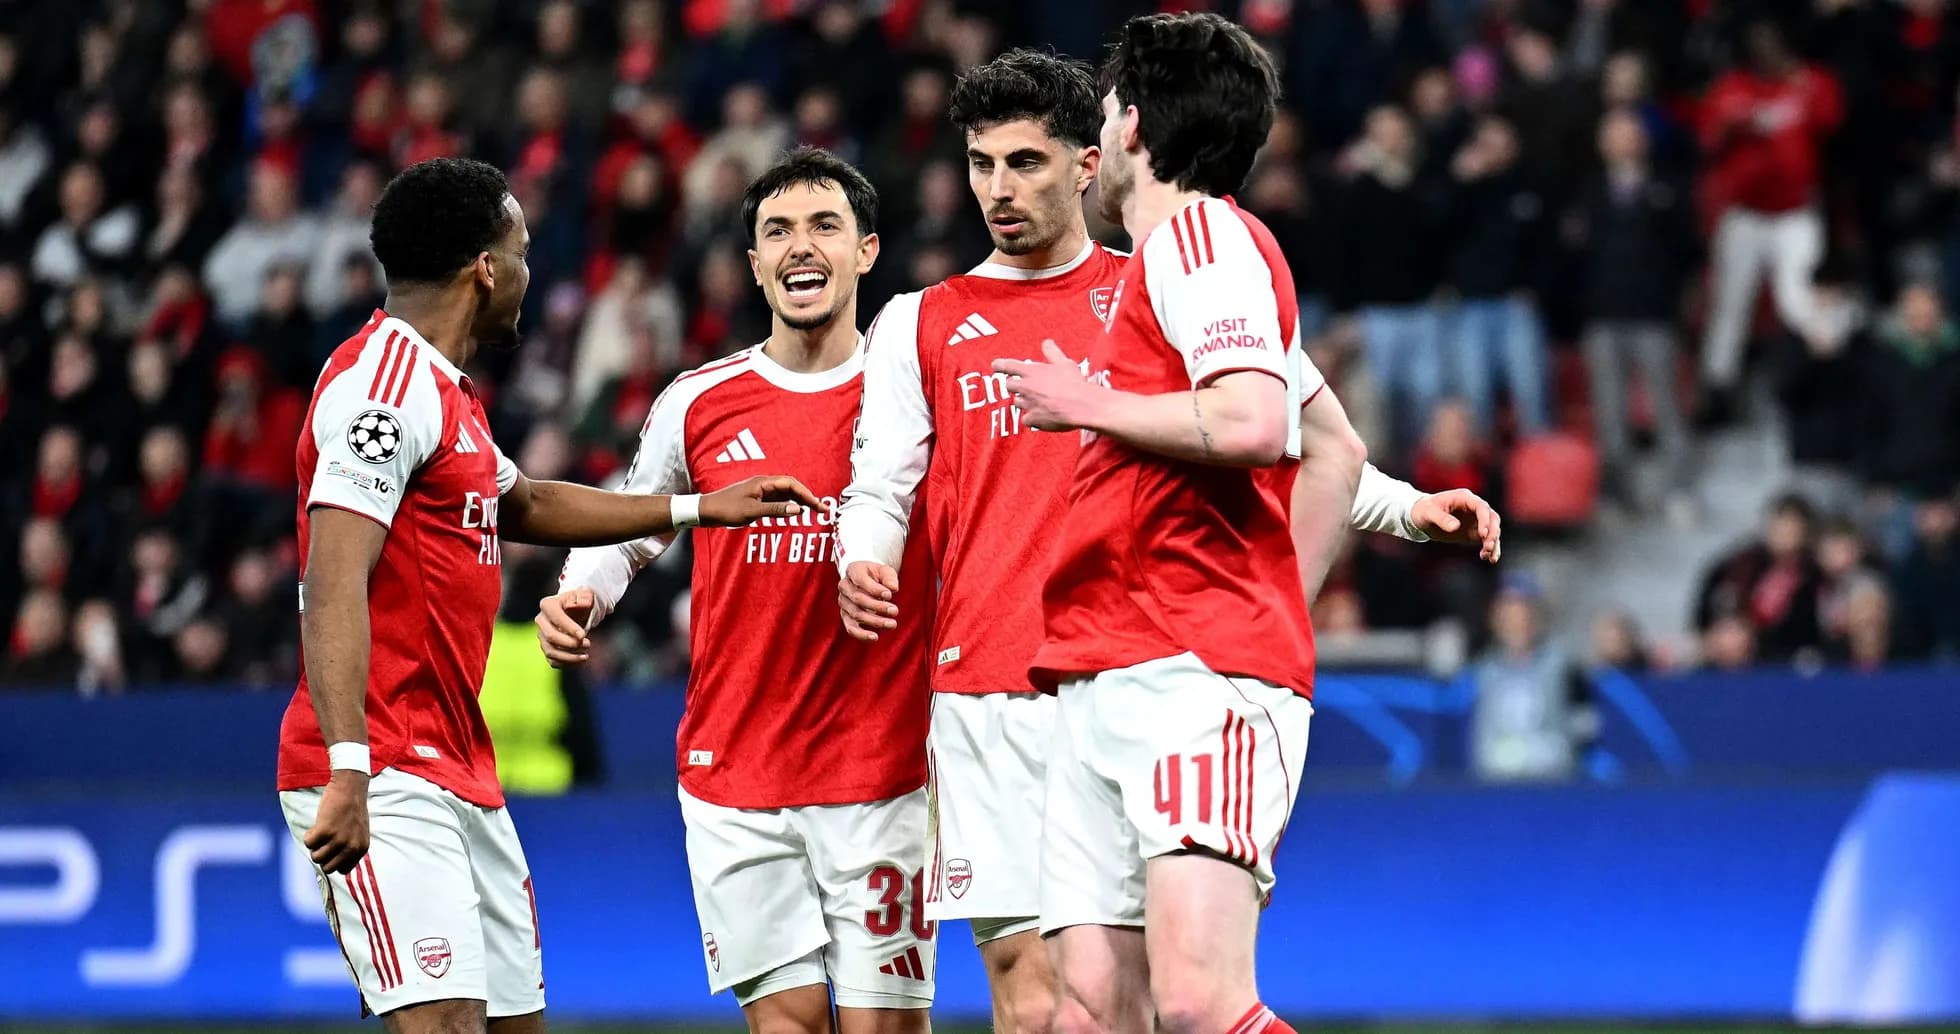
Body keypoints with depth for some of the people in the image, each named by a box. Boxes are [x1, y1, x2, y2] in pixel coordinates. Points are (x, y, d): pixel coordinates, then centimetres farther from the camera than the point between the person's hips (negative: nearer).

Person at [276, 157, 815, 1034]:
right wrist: (348, 771, -31)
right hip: (385, 782, -10)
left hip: (460, 778, 10)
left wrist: (698, 509, 42)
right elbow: (332, 589, -23)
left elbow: (525, 506, 39)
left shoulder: (443, 391, 19)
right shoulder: (385, 382, -14)